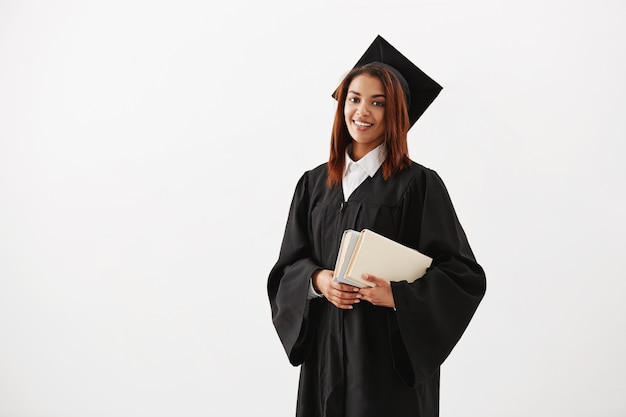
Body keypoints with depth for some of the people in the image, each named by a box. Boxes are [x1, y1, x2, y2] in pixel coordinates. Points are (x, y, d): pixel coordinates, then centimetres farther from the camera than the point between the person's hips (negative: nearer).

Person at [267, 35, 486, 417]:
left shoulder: (419, 185, -6)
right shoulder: (314, 184, 8)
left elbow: (464, 276, -9)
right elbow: (288, 266, 9)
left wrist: (396, 294, -22)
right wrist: (318, 280, -12)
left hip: (392, 353, -4)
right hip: (325, 350, 4)